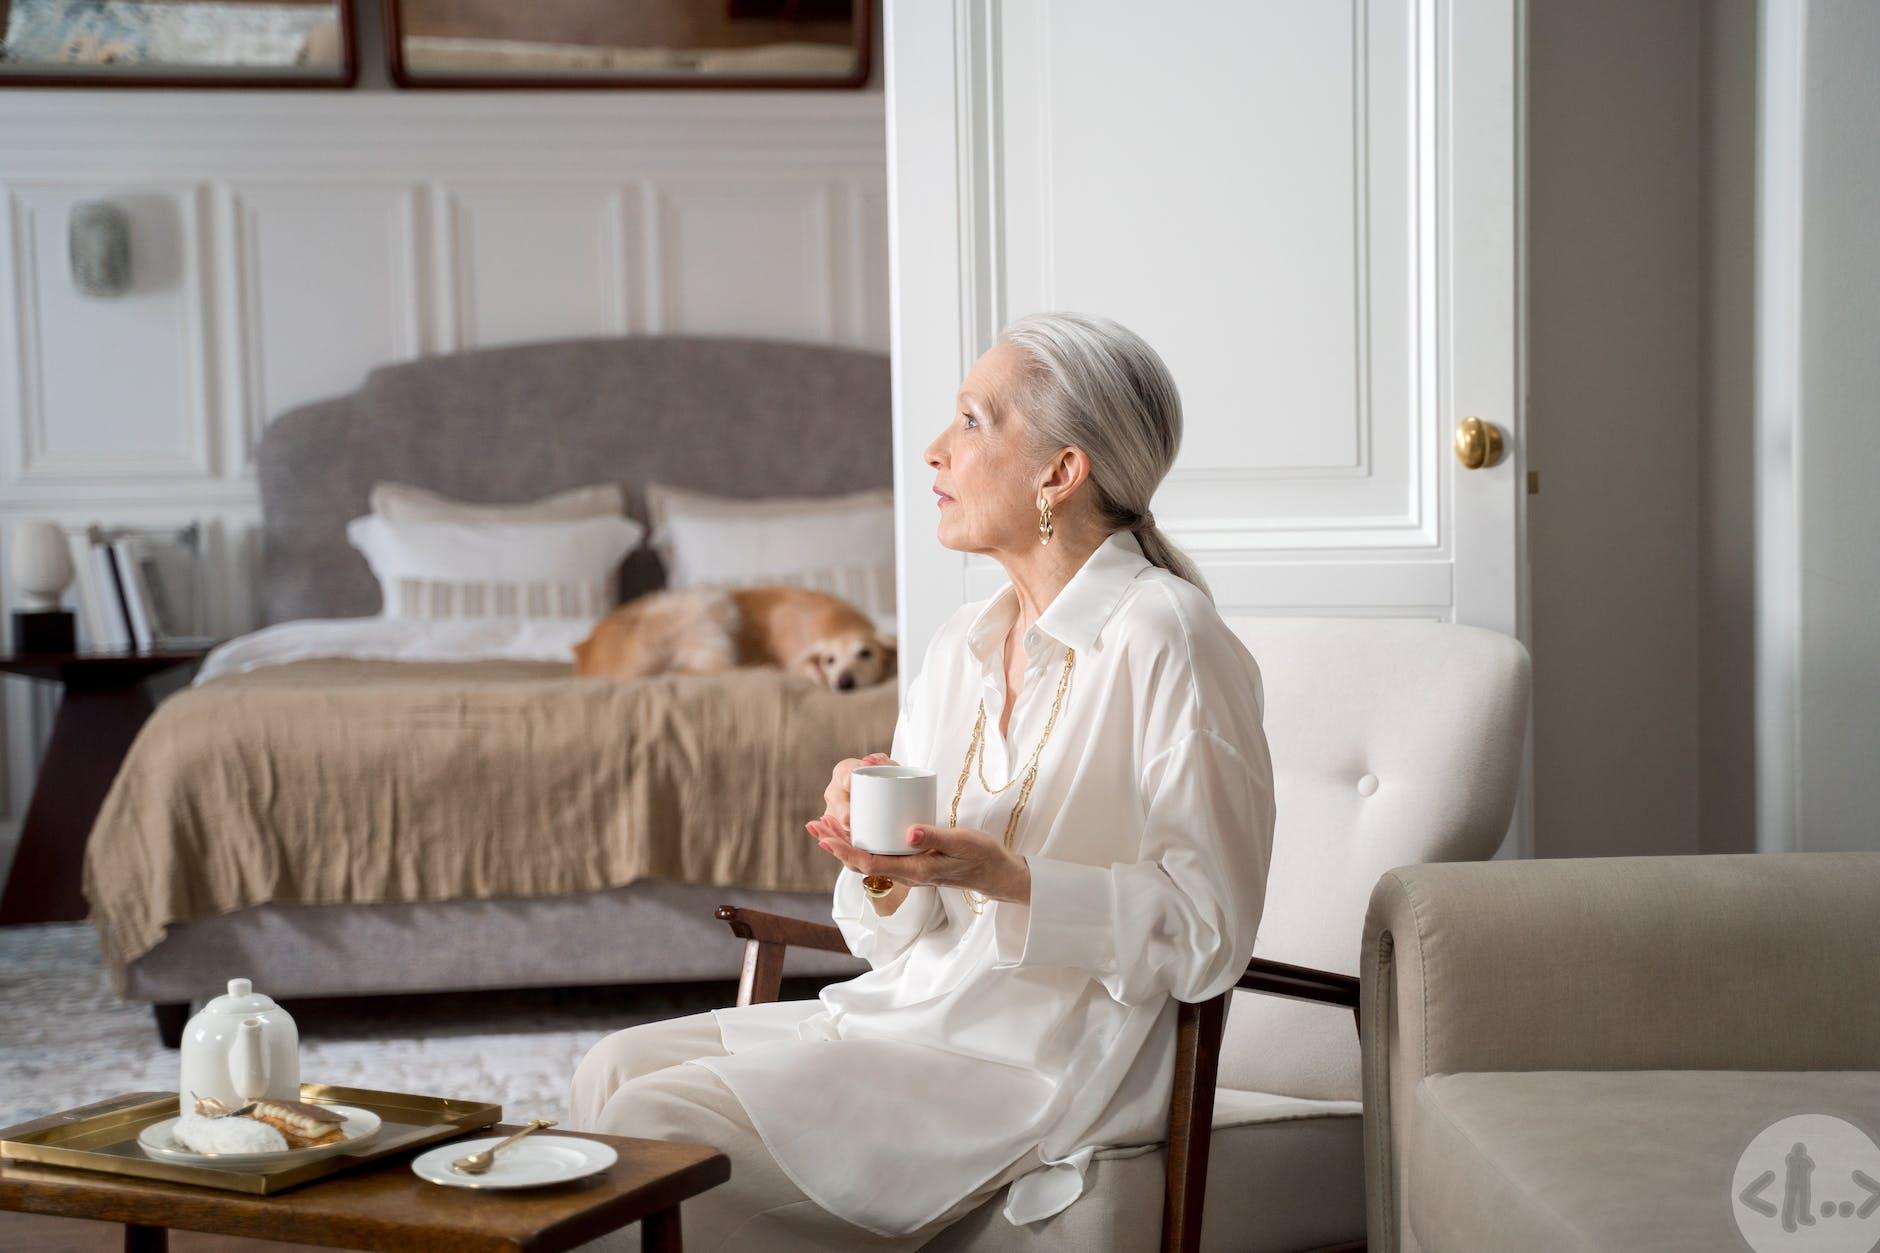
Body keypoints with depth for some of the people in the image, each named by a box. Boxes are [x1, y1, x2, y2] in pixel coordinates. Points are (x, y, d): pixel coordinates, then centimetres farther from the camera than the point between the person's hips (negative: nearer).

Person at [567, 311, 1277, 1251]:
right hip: (912, 1015, 8)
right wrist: (877, 857, -11)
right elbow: (903, 934, 12)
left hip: (1044, 1068, -8)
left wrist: (1004, 876, -26)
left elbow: (1206, 933, -16)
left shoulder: (1163, 639, -14)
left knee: (656, 1121, -16)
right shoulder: (961, 646, 11)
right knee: (615, 1070, -5)